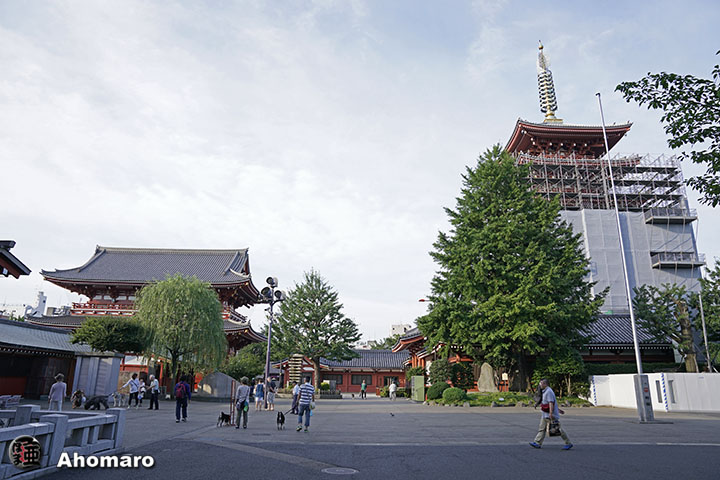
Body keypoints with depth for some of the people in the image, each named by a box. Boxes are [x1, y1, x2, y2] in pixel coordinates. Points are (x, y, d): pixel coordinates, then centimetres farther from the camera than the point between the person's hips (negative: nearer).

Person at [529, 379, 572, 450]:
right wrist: (558, 410, 29)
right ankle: (538, 443, 5)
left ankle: (568, 443, 10)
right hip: (545, 415, 10)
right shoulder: (545, 391, 14)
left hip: (550, 415, -10)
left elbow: (551, 403, -24)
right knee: (542, 428, 5)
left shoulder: (549, 392, -18)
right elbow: (553, 402, 22)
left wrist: (551, 413, -29)